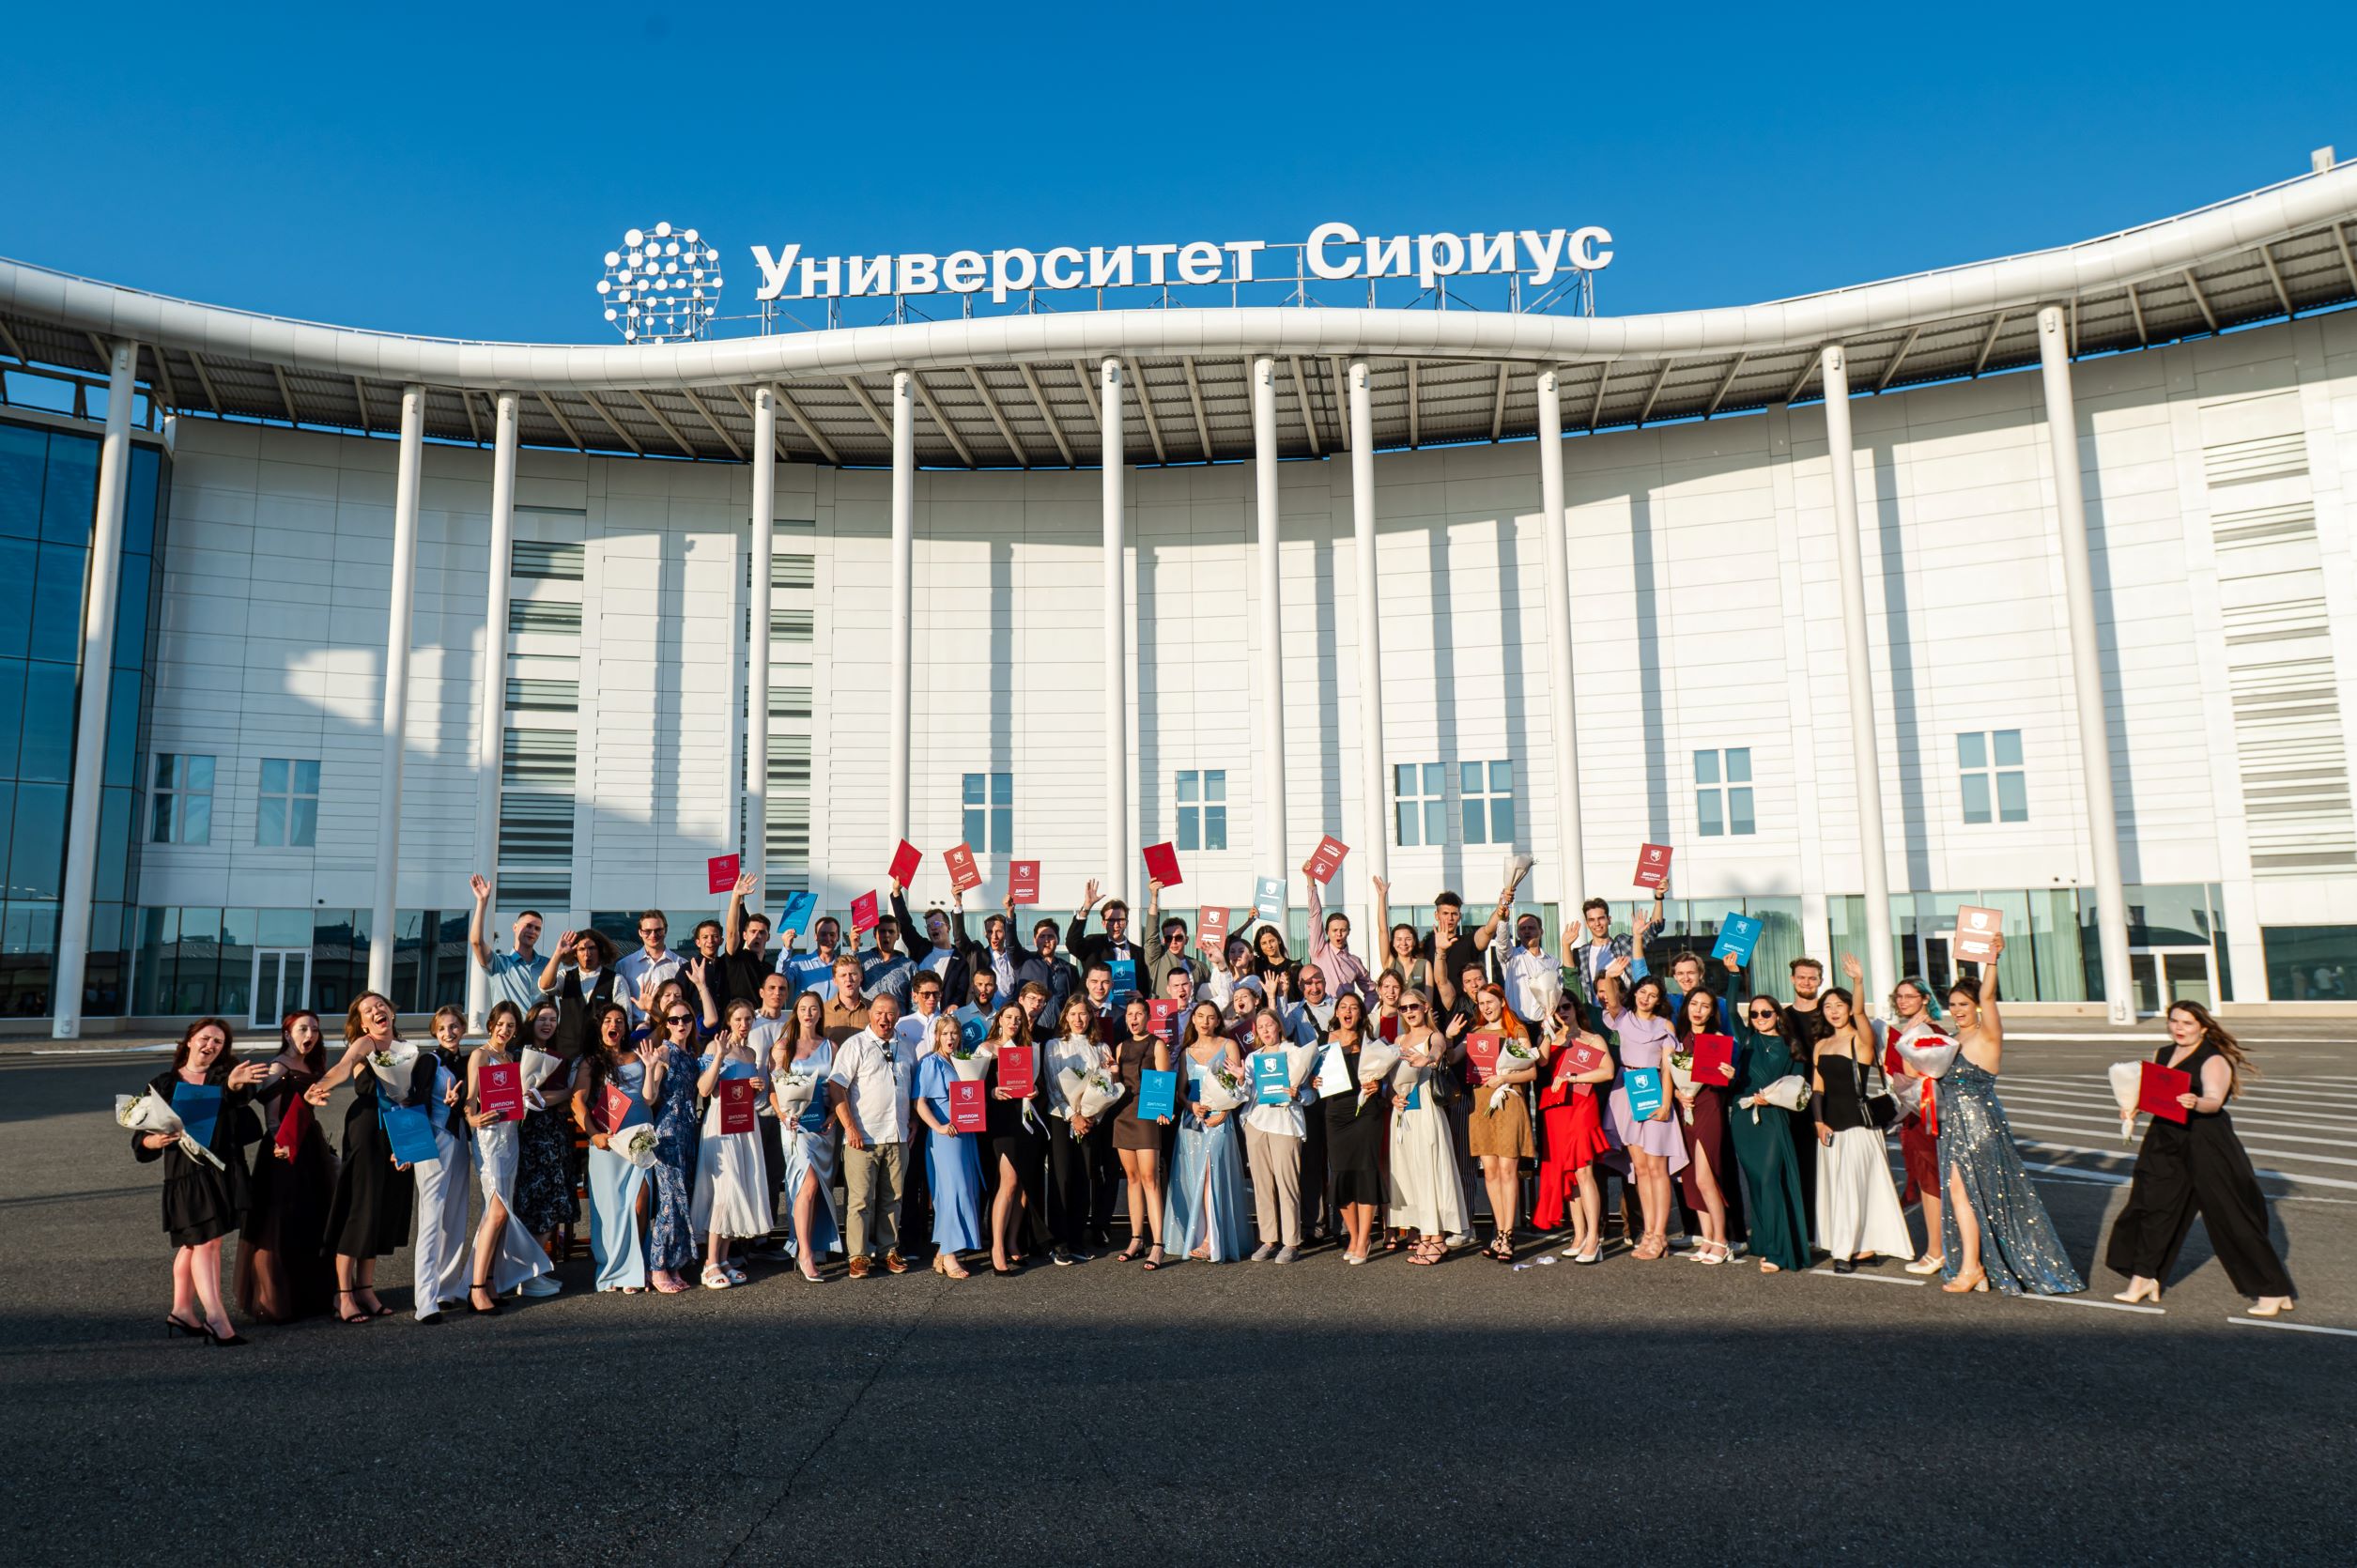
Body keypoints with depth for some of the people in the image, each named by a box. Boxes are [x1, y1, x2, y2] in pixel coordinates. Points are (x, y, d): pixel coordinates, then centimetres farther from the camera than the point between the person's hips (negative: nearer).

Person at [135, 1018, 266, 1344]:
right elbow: (141, 1137, 7)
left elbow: (242, 1094, -18)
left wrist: (235, 1084, -42)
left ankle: (181, 1310, 23)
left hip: (224, 1170, 3)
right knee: (205, 1241, -10)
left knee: (193, 1243, 12)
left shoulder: (224, 1076, 8)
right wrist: (154, 1141, -17)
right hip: (186, 1172, -2)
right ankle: (215, 1317, -14)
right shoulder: (163, 1084, 6)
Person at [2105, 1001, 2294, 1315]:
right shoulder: (2161, 1055, 11)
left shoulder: (2213, 1061, -10)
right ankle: (2144, 1278, 20)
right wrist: (2132, 1109, -5)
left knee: (2233, 1218, -1)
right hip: (2165, 1141, 7)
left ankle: (2275, 1293, 11)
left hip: (2207, 1146, -7)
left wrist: (2197, 1103, -47)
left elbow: (2214, 1101, -25)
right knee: (2151, 1207, 9)